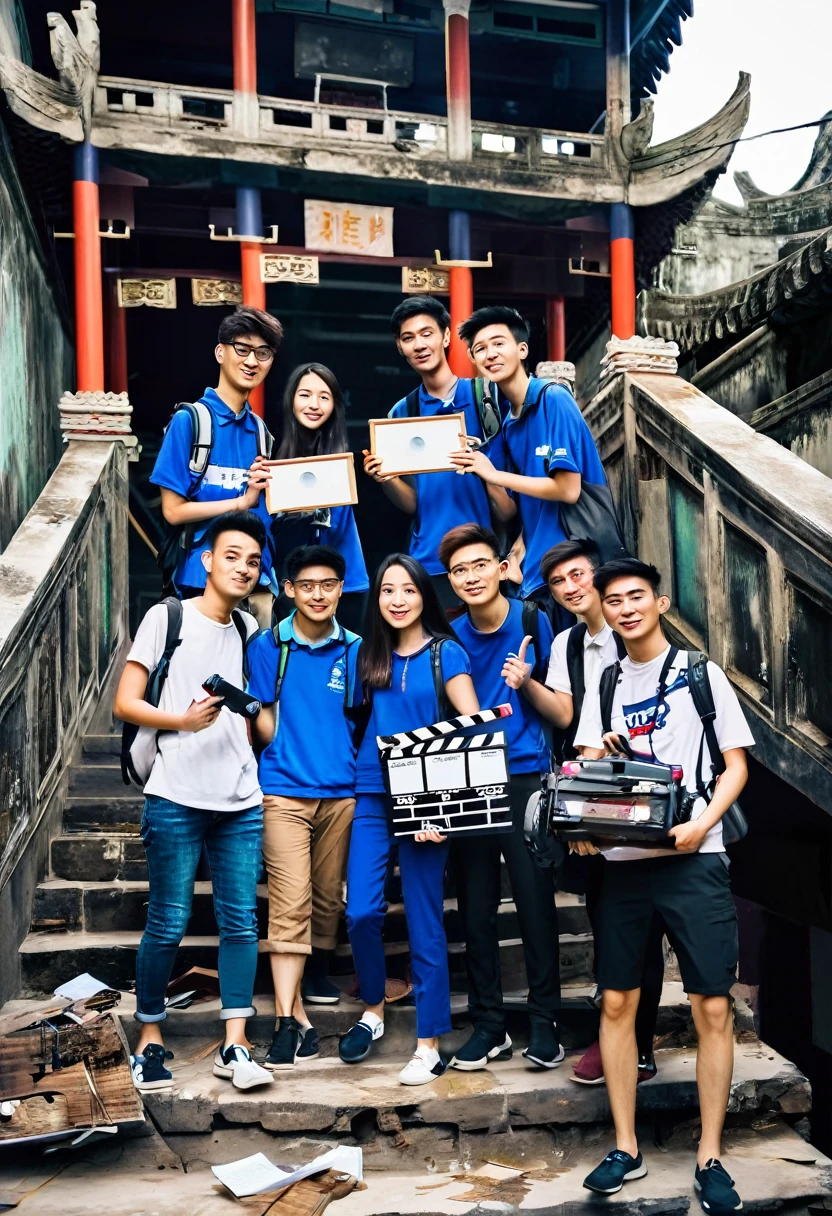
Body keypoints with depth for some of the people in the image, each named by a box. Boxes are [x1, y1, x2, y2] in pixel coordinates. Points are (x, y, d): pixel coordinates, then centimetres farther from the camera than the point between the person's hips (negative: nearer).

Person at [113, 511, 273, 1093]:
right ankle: (150, 1038, 19)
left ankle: (235, 1046, 12)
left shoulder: (250, 630, 14)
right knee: (168, 924, 1)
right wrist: (181, 720, -19)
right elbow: (125, 703, -4)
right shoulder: (167, 617, -1)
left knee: (241, 922, 3)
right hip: (176, 799, -4)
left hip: (242, 803, 4)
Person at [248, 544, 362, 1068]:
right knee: (291, 903, -10)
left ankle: (312, 976, 30)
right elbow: (264, 720, 6)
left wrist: (356, 766, 0)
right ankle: (291, 1018, -7)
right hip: (285, 790, -2)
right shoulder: (268, 646, 4)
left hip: (341, 792, 3)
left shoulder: (354, 649, 8)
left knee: (328, 899, 11)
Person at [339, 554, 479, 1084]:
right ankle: (373, 1011, 23)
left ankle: (430, 1045, 10)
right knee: (361, 911, -2)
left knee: (424, 921, -1)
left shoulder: (446, 653, -3)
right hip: (372, 792, 4)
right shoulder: (371, 653, 11)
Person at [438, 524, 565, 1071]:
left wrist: (527, 683, -17)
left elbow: (558, 709, 2)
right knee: (476, 907, 8)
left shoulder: (533, 622, -2)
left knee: (536, 900, 0)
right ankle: (489, 1024, 20)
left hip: (525, 779, -3)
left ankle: (545, 1021, 15)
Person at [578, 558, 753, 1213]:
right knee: (617, 1001, 5)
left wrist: (700, 825, -15)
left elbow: (736, 764, 1)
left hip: (693, 860, -3)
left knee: (713, 1006, -3)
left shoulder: (701, 675, 4)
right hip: (624, 861, 4)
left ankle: (710, 1157, 11)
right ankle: (627, 1148, 18)